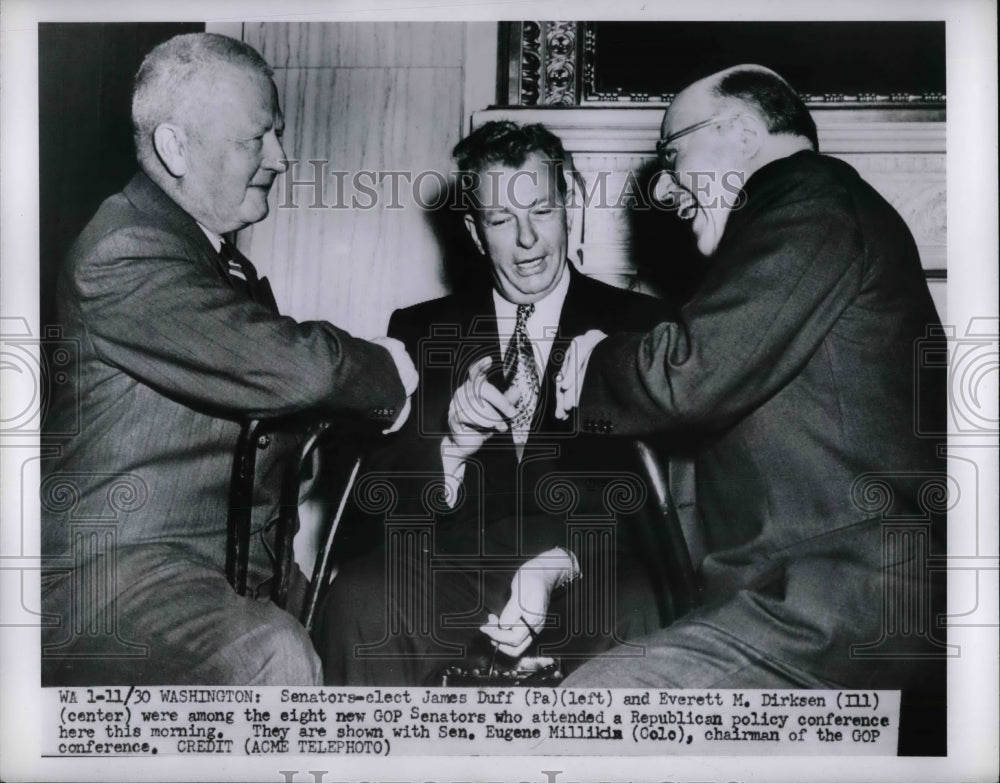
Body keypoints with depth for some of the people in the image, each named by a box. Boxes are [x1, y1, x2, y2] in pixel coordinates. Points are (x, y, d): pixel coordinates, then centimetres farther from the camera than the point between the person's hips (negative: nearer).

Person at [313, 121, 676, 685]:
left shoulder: (638, 325, 8)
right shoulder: (422, 331, 14)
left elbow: (642, 489, -2)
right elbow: (381, 498, 7)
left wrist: (557, 568, -22)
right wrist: (453, 445, -15)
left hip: (588, 572, -1)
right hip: (450, 569, 2)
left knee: (630, 614, -35)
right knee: (360, 603, -29)